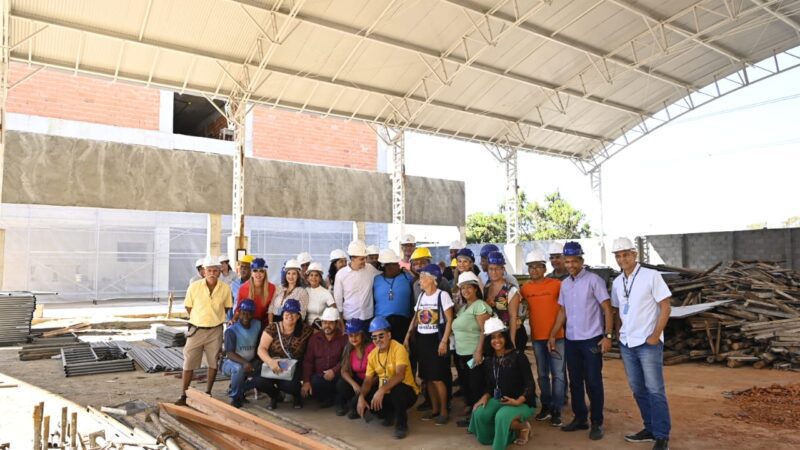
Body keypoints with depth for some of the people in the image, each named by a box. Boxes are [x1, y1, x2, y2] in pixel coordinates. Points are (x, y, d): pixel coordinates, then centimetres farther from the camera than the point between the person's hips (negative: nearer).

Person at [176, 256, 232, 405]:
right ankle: (184, 395, 14)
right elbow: (188, 306, 3)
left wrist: (215, 318, 4)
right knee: (188, 363, 3)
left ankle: (208, 393, 24)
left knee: (213, 363, 9)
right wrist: (200, 319, 5)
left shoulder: (225, 288, -8)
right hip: (196, 329, -1)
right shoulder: (194, 286, -10)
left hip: (215, 330, 1)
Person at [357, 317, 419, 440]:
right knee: (358, 402, -12)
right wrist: (361, 397, -16)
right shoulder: (372, 355, 1)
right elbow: (368, 380, 3)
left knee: (397, 390, -40)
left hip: (406, 391, -6)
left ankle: (402, 424, -11)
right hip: (384, 393, 6)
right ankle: (390, 413, 14)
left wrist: (382, 390, -43)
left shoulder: (398, 349, -20)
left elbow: (400, 375, -32)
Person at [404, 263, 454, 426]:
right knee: (427, 377, 11)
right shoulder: (421, 296, 9)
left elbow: (449, 320, -11)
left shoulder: (442, 295, -10)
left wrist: (444, 341, -17)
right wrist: (407, 337, 8)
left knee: (437, 378, -5)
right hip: (421, 339, 7)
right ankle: (434, 409, 23)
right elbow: (415, 318, 15)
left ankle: (444, 411, 10)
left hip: (436, 339, -6)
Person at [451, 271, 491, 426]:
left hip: (474, 354, -9)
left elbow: (485, 331, -18)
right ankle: (470, 410, 25)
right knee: (465, 384, 14)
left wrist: (479, 351, -23)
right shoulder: (463, 307, 16)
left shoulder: (480, 306, -11)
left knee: (476, 386, -3)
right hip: (461, 354, 9)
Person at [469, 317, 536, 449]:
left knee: (502, 416, -35)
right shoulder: (488, 361, 5)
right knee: (479, 413, -22)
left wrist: (518, 401, -29)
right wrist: (485, 397, -12)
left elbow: (530, 384, -15)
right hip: (499, 400, 6)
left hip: (523, 402, -5)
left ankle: (523, 427, 0)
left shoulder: (518, 356, -13)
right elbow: (490, 386, 10)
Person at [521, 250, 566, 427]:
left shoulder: (556, 284, -8)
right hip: (537, 337, 4)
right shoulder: (525, 288, 4)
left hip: (556, 336, -4)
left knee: (558, 374, 0)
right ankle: (546, 406, 25)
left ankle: (557, 410, 8)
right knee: (542, 374, 13)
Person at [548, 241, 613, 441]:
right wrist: (552, 335, 12)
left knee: (593, 382, 1)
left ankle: (597, 423, 14)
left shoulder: (594, 280, -8)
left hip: (592, 340, -6)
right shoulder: (564, 284, 9)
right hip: (571, 341, 6)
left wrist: (608, 336, -16)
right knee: (575, 382, 13)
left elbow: (607, 309, -9)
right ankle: (580, 418, 25)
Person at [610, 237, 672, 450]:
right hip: (626, 344, 6)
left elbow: (665, 308, -9)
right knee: (638, 390, 13)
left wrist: (655, 336, -13)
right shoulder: (617, 282, 8)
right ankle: (650, 429, 27)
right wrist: (619, 335, 10)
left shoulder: (651, 275, -9)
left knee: (655, 390, 0)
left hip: (648, 343, -6)